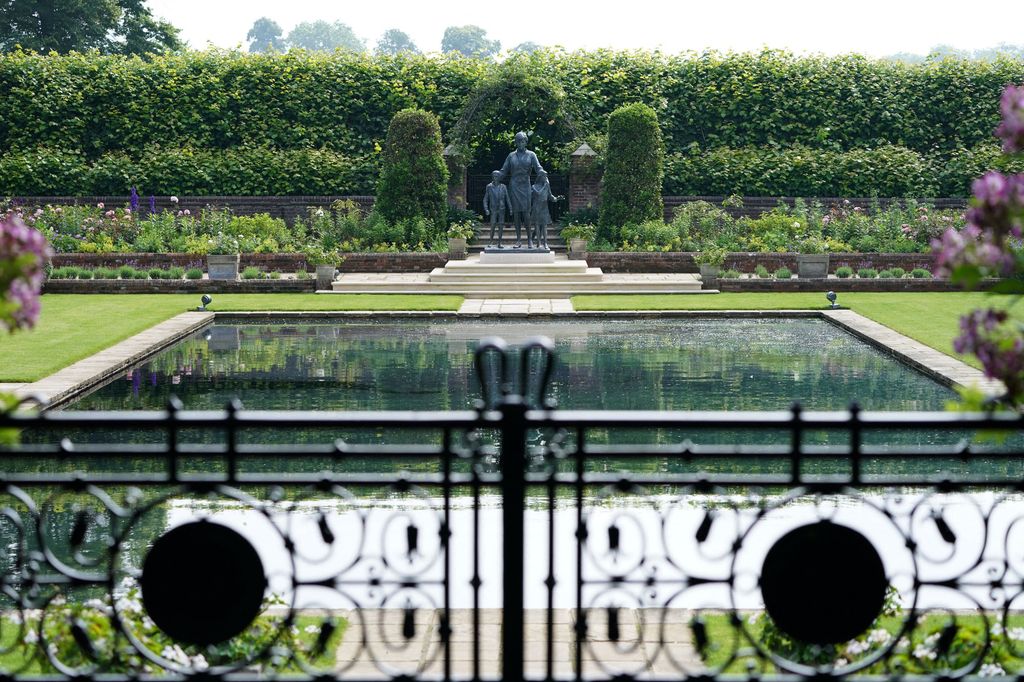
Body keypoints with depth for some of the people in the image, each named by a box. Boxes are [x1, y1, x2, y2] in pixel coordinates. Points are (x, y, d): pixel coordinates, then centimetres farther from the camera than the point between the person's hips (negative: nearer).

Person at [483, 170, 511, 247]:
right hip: (493, 209, -1)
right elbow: (485, 199, 3)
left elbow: (507, 198, 7)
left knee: (501, 226, -1)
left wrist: (510, 208, 2)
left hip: (501, 209, 1)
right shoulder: (489, 187, 1)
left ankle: (499, 243, 4)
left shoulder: (503, 187, 4)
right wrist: (486, 209, -8)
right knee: (493, 225, -12)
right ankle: (491, 241, 2)